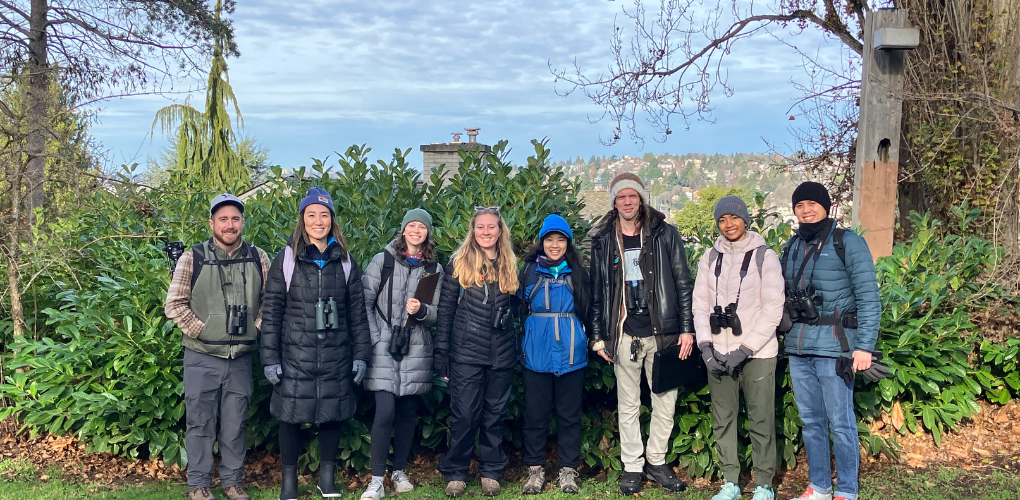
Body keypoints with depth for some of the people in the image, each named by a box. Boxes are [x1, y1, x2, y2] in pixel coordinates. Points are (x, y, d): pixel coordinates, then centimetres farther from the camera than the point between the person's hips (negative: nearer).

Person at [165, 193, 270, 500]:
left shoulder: (258, 259, 2)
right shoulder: (192, 259, -5)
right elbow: (174, 305, -5)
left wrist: (255, 329, 0)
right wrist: (201, 331, -9)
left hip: (241, 358, 2)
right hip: (202, 358, -2)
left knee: (236, 423, 11)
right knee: (200, 423, 7)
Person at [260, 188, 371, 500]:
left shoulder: (345, 261, 7)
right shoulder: (286, 259, 0)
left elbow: (357, 312, 8)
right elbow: (271, 312, 0)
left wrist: (361, 355, 3)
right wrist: (270, 358, -5)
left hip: (336, 356, 2)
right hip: (295, 356, -2)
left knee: (332, 414, 8)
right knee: (290, 416, 4)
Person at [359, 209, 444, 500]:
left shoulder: (434, 269, 8)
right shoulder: (382, 260, 1)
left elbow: (438, 314, 8)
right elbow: (365, 303, -1)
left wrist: (421, 311, -13)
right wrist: (373, 339, -8)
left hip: (416, 351, 3)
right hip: (384, 348, -3)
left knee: (407, 414, 9)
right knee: (385, 412, -11)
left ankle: (399, 472, 25)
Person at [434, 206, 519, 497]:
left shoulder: (510, 265, 9)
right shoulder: (459, 263, 0)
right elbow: (445, 310, -1)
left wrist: (519, 350, 9)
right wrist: (442, 353, -5)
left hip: (502, 354, 3)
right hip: (466, 353, -3)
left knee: (495, 414, 9)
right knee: (464, 414, -3)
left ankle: (491, 472, 21)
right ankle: (455, 473, 13)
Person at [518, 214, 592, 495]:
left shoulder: (578, 274, 6)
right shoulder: (529, 271, 5)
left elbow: (587, 312, 12)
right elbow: (518, 309, 9)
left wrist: (589, 340, 7)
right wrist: (525, 339, 5)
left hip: (571, 355, 0)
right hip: (537, 354, 0)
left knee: (569, 414, 6)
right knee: (535, 413, 4)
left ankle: (568, 470, 16)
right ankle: (535, 469, 15)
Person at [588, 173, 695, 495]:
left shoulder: (665, 235, 2)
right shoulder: (603, 241, 6)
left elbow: (683, 284, 1)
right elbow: (597, 292, 9)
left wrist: (687, 328, -4)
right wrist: (598, 336, 6)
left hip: (661, 332, 0)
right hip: (623, 335, 1)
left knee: (665, 402, 6)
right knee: (628, 405, 7)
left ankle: (656, 462, 21)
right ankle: (632, 467, 17)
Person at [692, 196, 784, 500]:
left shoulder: (764, 256, -2)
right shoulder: (710, 258, 9)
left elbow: (773, 308, -7)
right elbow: (700, 304, 8)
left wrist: (745, 349, -12)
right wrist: (705, 345, -4)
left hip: (757, 355, -3)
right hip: (718, 355, 4)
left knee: (760, 422, 0)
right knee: (722, 421, 8)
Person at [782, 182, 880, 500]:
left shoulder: (848, 243, -4)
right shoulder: (792, 246, 13)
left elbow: (868, 297, -9)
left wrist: (864, 346, -15)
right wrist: (785, 334, 4)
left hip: (833, 346, -6)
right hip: (798, 346, 6)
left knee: (840, 422, 0)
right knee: (810, 421, 13)